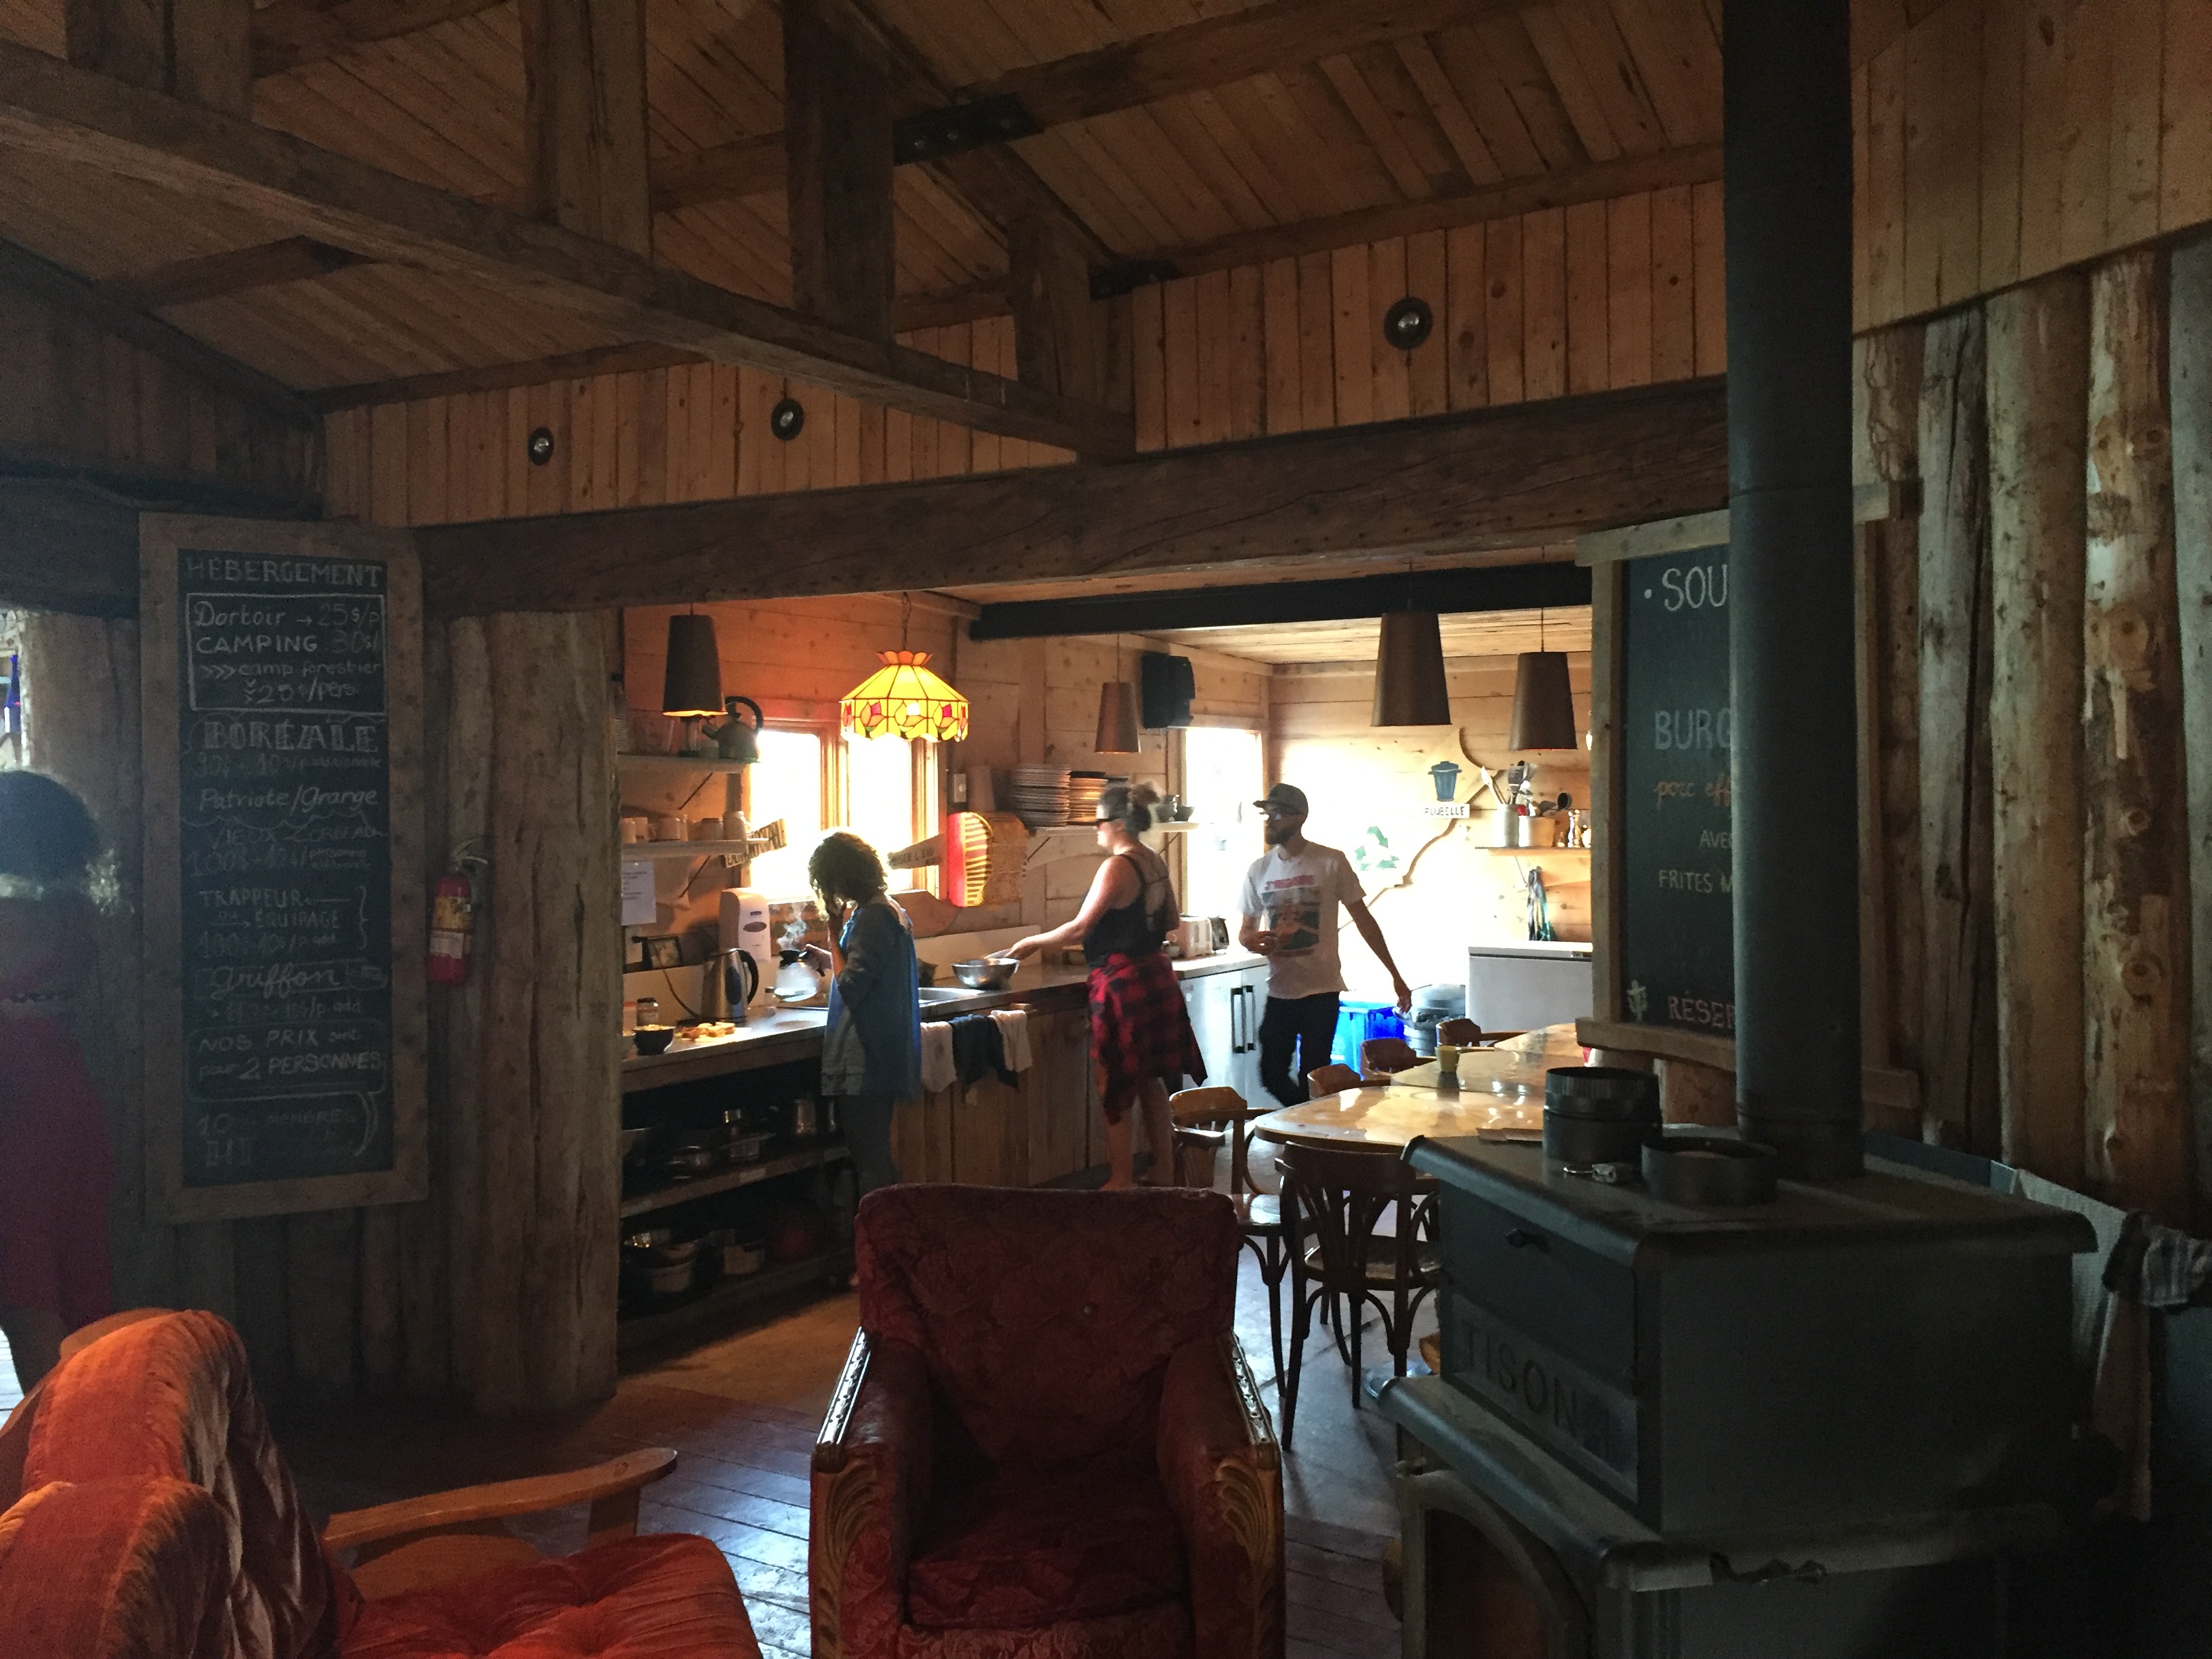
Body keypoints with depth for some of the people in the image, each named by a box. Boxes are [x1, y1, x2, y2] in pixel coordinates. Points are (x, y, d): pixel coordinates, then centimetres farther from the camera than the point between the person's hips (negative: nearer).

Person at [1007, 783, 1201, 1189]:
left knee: (1115, 1091, 0)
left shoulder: (1117, 867, -17)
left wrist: (1035, 942, -5)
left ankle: (1121, 1182, 4)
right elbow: (1169, 922, 19)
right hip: (1157, 977, 9)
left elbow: (1081, 927, -18)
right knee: (1152, 1083, 15)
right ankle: (1164, 1174, 22)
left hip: (1121, 984, -8)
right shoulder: (1157, 864, 8)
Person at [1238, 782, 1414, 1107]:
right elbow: (1247, 930, 15)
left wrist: (1395, 975, -2)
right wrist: (1253, 941, -11)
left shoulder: (1331, 862, -6)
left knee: (1312, 1078, -6)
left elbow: (1363, 919, -1)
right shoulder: (1259, 870, 7)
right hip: (1279, 991, 5)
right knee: (1272, 1074, 7)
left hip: (1322, 989, -4)